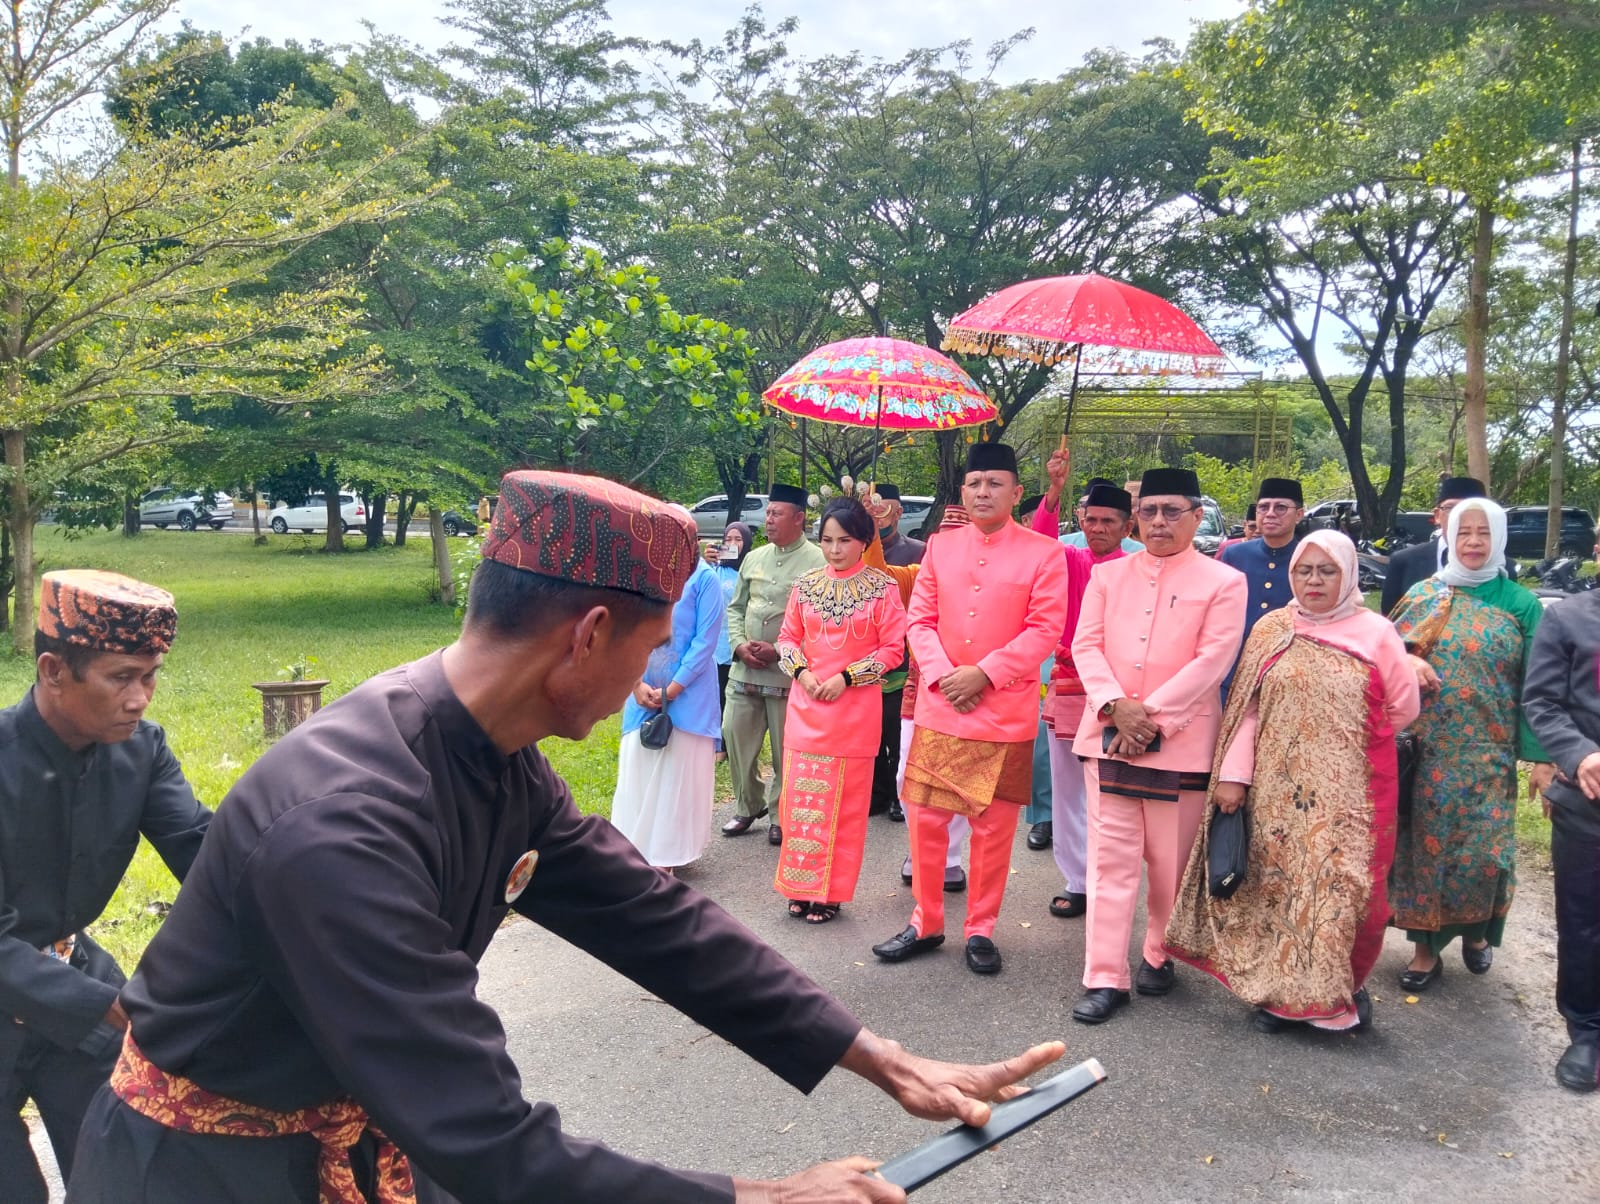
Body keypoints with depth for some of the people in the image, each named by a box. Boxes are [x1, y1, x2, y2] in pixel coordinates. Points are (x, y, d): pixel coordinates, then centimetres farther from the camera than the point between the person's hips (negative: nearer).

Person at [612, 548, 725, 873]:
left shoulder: (703, 578, -8)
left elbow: (706, 641, -11)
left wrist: (671, 690, -13)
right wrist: (637, 685, -8)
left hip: (686, 695, -4)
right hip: (644, 694, 4)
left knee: (679, 775, 3)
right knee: (636, 772, 7)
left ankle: (668, 853, 13)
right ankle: (637, 849, 18)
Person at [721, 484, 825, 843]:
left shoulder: (818, 562, -7)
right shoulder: (754, 558, 12)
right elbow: (735, 607, 16)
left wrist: (779, 650, -15)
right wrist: (739, 644, -2)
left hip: (789, 674, -5)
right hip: (744, 670, 6)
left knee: (785, 748, 4)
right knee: (735, 736, 9)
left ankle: (781, 815, 20)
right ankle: (747, 806, 27)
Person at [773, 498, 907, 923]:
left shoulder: (883, 587, -4)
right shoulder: (806, 585, 6)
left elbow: (893, 649, -6)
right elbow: (787, 638, 11)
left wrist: (846, 678, -14)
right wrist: (802, 672, -8)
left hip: (855, 708, -3)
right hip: (806, 704, 3)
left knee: (845, 800, 5)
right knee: (800, 796, 6)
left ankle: (831, 891, 17)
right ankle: (801, 887, 20)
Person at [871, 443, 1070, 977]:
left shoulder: (1043, 553, -3)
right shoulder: (939, 547, 8)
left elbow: (1045, 630, -8)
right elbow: (919, 620, 7)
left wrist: (984, 674, -16)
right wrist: (943, 674, -10)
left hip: (1007, 713, -3)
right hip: (938, 708, 3)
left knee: (994, 828, 6)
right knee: (925, 818, 6)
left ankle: (981, 930, 22)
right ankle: (925, 923, 22)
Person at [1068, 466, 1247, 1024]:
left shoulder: (1223, 582, 1)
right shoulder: (1107, 575, 11)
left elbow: (1212, 659, -8)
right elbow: (1086, 644, 4)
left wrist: (1153, 717, -14)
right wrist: (1115, 706, -12)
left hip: (1180, 742, -2)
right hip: (1107, 736, 2)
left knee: (1171, 861, 8)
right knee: (1110, 859, 0)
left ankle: (1159, 955, 30)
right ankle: (1105, 978, 4)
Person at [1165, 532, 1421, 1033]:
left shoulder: (1376, 633, -1)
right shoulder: (1271, 631, 4)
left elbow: (1403, 709, 6)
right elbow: (1246, 706, 2)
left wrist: (1345, 740, 12)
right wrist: (1234, 773, -3)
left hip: (1347, 795, -1)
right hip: (1277, 791, 2)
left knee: (1340, 888, -1)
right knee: (1278, 883, 7)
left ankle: (1338, 988, 22)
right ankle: (1283, 990, 22)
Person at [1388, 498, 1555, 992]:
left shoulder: (1521, 605, 1)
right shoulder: (1424, 595, 5)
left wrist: (1542, 757, -4)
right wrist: (1407, 663, -14)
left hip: (1488, 753, -1)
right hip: (1427, 748, 1)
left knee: (1485, 850, -4)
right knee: (1426, 842, 3)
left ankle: (1476, 930, 26)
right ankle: (1426, 947, 17)